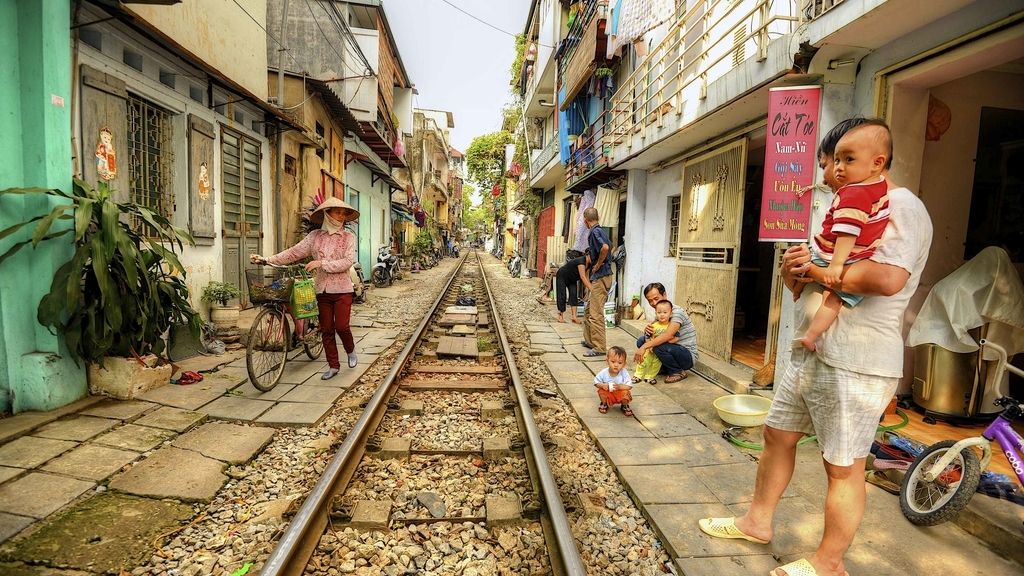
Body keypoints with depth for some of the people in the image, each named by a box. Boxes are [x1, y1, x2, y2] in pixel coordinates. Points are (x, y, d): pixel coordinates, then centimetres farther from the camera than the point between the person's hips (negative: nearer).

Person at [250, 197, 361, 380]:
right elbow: (294, 252, 1)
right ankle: (333, 366, 20)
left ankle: (351, 350, 24)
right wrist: (267, 259, -6)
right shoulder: (315, 236, 5)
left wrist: (321, 263, -19)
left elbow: (348, 262, -13)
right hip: (322, 290, 3)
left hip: (342, 289, -3)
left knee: (341, 326, -8)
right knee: (326, 329, 7)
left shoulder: (348, 236, -2)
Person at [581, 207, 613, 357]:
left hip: (600, 276, -10)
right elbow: (610, 247, 31)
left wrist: (598, 264, -18)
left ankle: (599, 348, -3)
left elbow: (605, 248, -33)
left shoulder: (594, 232, -15)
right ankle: (589, 340, 28)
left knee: (596, 314, -7)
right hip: (599, 276, 10)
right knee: (589, 309, 19)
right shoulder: (601, 230, 15)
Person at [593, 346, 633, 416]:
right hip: (608, 395, 1)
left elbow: (629, 386, -22)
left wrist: (620, 386, -38)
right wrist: (603, 385, -30)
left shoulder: (624, 373, -22)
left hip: (620, 393, 0)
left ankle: (625, 406, 8)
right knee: (601, 391, -26)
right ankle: (604, 404, 9)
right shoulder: (603, 373, -21)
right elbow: (596, 382, -10)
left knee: (626, 393, -29)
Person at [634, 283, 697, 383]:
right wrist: (647, 329, -22)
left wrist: (644, 347, -40)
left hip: (688, 356, -8)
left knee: (658, 347, -34)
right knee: (641, 340, -3)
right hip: (674, 349, 8)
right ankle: (663, 368, 8)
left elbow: (668, 335, -36)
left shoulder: (677, 311, -21)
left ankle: (678, 372, -7)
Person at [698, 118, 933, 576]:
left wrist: (818, 270, -16)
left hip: (854, 365, -10)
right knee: (776, 436, 18)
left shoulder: (900, 208, -11)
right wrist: (793, 269, -2)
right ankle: (758, 521, 35)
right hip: (810, 355, 10)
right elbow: (808, 281, 20)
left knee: (843, 468, 3)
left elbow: (889, 278, -30)